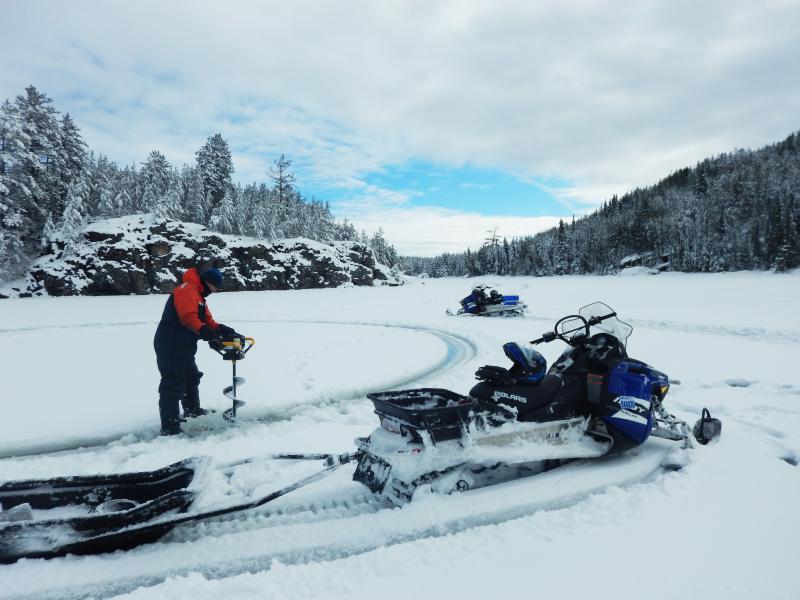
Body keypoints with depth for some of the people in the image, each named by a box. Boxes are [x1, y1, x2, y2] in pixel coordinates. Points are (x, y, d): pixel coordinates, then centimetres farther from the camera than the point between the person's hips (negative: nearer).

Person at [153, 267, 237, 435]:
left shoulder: (199, 296, 18)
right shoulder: (187, 290, -16)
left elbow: (207, 320, 15)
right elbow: (188, 317, -32)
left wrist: (222, 329, -1)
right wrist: (204, 332, -45)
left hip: (183, 347, 11)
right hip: (170, 347, -11)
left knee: (191, 377, 25)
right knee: (173, 385, -9)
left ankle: (192, 410, 43)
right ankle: (169, 427, -5)